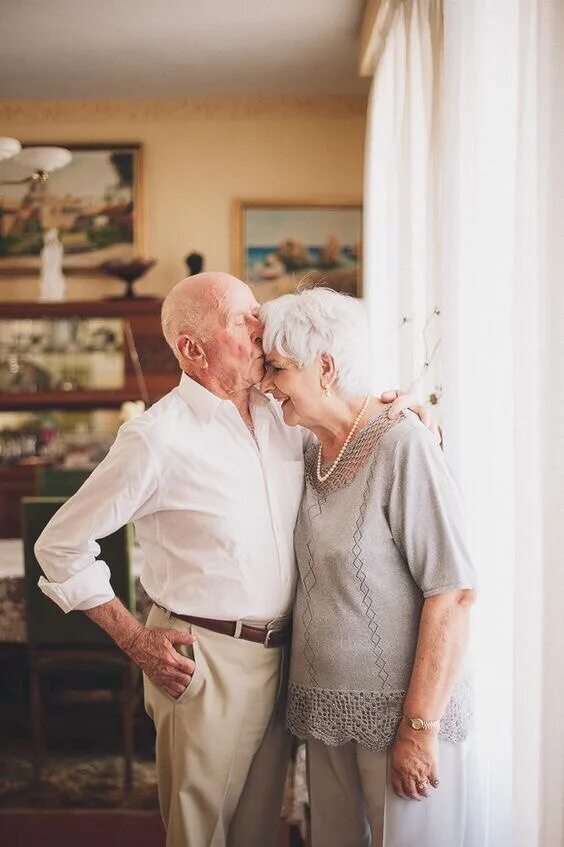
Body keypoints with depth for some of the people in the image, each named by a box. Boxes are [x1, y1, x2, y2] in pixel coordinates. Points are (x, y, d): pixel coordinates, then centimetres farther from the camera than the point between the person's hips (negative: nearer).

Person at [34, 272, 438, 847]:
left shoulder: (281, 417, 5)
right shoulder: (158, 438, -14)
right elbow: (61, 544, -9)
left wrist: (395, 412, 1)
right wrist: (136, 642, -10)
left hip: (277, 656, 6)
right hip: (203, 662, -6)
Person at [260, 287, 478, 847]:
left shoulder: (402, 446, -14)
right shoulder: (312, 453, 8)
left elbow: (453, 592, -18)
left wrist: (420, 727, -18)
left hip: (398, 711, -7)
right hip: (327, 711, 7)